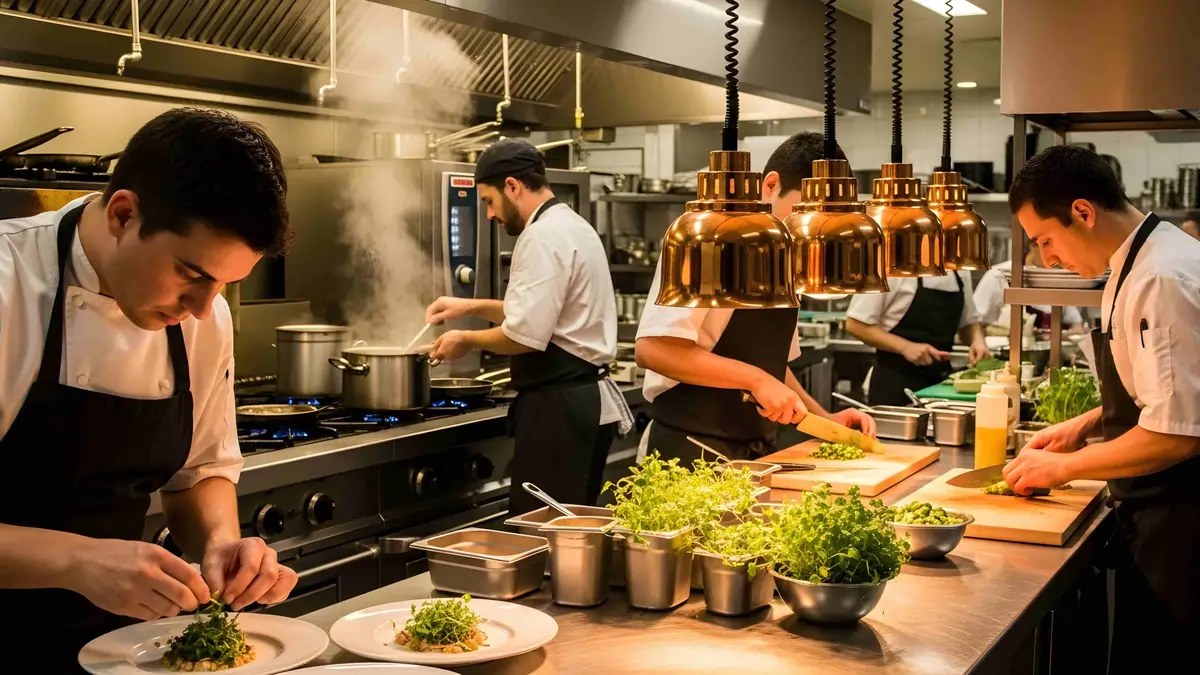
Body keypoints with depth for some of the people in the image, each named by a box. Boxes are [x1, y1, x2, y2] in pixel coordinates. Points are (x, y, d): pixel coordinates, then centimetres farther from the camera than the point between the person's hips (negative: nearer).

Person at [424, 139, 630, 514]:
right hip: (588, 399, 11)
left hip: (558, 409, -11)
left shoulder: (544, 237, -16)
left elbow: (526, 335, -23)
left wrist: (468, 340, -6)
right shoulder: (572, 227, 17)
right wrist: (473, 306, 22)